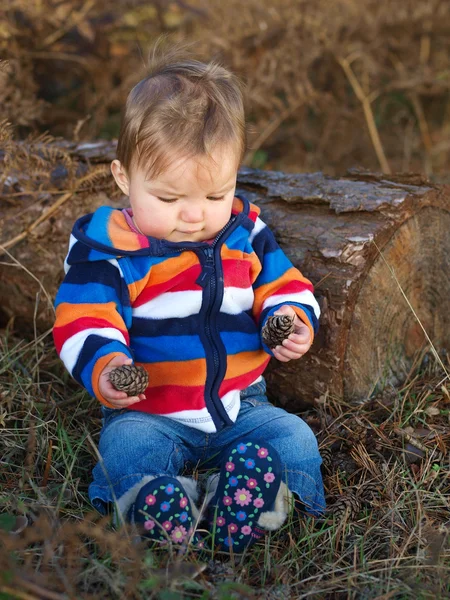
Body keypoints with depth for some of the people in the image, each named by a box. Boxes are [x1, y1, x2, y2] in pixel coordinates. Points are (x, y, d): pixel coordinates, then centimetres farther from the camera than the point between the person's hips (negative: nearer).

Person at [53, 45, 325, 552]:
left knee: (295, 437, -17)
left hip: (241, 405, 3)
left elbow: (281, 284, 13)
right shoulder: (105, 244, -9)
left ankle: (241, 508, -34)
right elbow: (85, 320, -14)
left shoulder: (245, 230, 3)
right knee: (125, 444, -30)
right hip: (148, 413, -3)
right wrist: (105, 367, -36)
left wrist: (294, 321, -11)